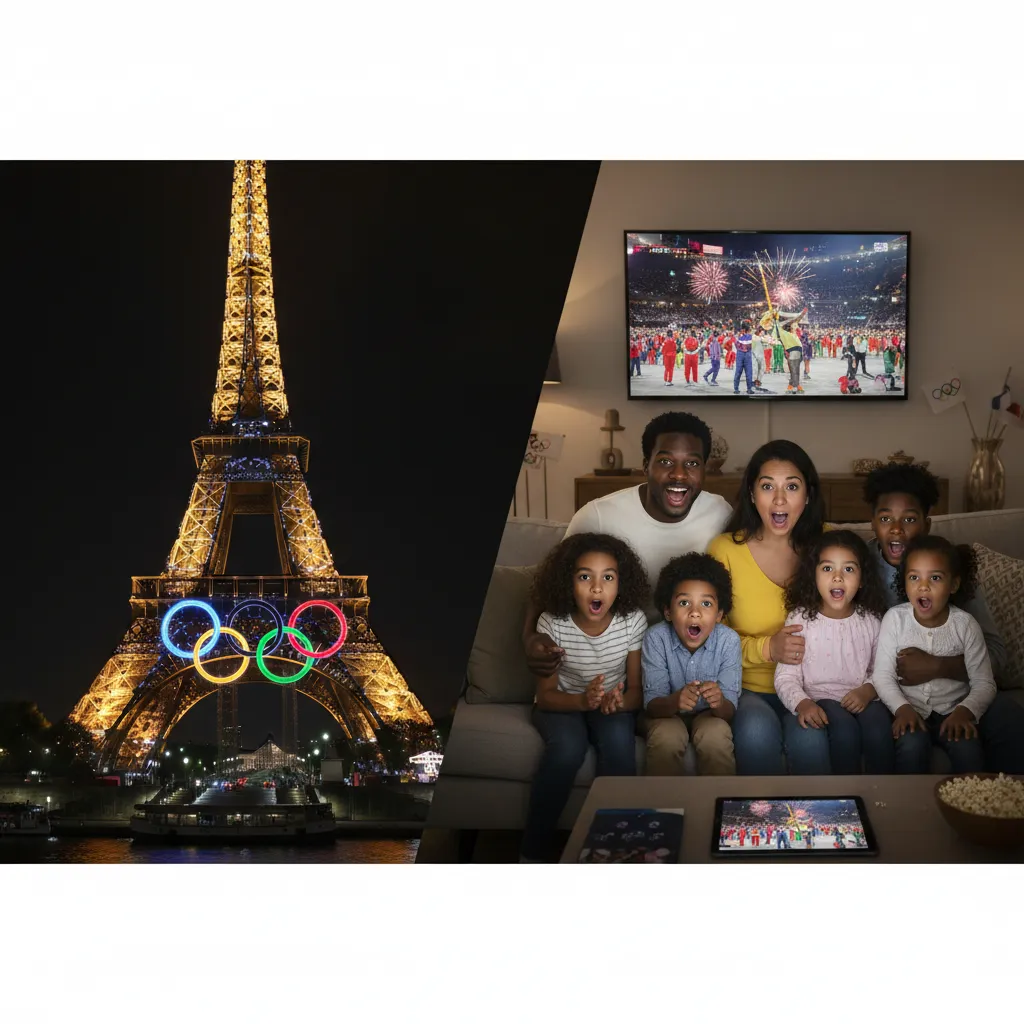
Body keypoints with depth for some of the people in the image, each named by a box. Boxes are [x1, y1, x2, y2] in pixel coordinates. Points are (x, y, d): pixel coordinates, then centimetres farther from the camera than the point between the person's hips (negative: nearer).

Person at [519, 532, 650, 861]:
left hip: (614, 703, 1)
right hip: (562, 703, -1)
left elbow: (637, 689, -7)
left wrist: (620, 701, -32)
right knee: (568, 746, -33)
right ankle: (532, 853, -19)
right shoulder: (553, 623, -20)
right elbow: (546, 694, -13)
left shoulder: (633, 621, -15)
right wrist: (584, 700, -35)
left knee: (618, 739, -33)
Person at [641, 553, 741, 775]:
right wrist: (675, 701, -44)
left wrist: (719, 702, -44)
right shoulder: (656, 638, -21)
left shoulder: (728, 641, -20)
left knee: (716, 734, -30)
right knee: (666, 736, -30)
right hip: (667, 713, 0)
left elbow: (729, 711, -19)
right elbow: (652, 705, -21)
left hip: (710, 714, 0)